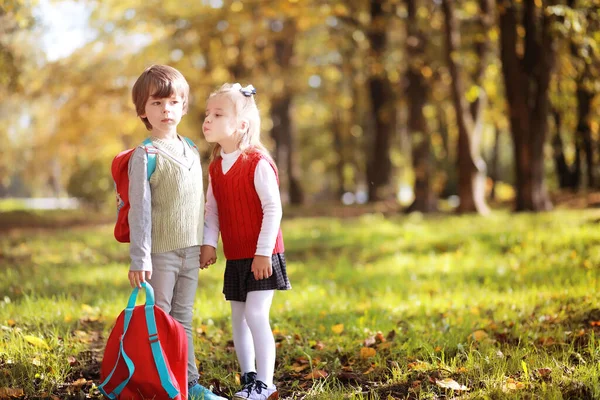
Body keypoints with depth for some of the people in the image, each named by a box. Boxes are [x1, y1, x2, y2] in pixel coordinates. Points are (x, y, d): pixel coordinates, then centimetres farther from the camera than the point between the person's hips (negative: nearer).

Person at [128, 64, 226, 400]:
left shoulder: (192, 151, 9)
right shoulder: (145, 156, -10)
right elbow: (139, 210, -12)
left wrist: (205, 245, 13)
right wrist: (140, 259, -16)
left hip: (190, 250, 6)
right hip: (161, 252, -6)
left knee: (183, 319, 13)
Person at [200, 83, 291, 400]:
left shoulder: (258, 162, -15)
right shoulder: (215, 166, 7)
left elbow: (273, 208, -17)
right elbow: (212, 210, 11)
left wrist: (263, 252, -19)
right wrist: (209, 243, -1)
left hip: (261, 257, -7)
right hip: (234, 257, 7)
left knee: (256, 314, -12)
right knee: (238, 318, 11)